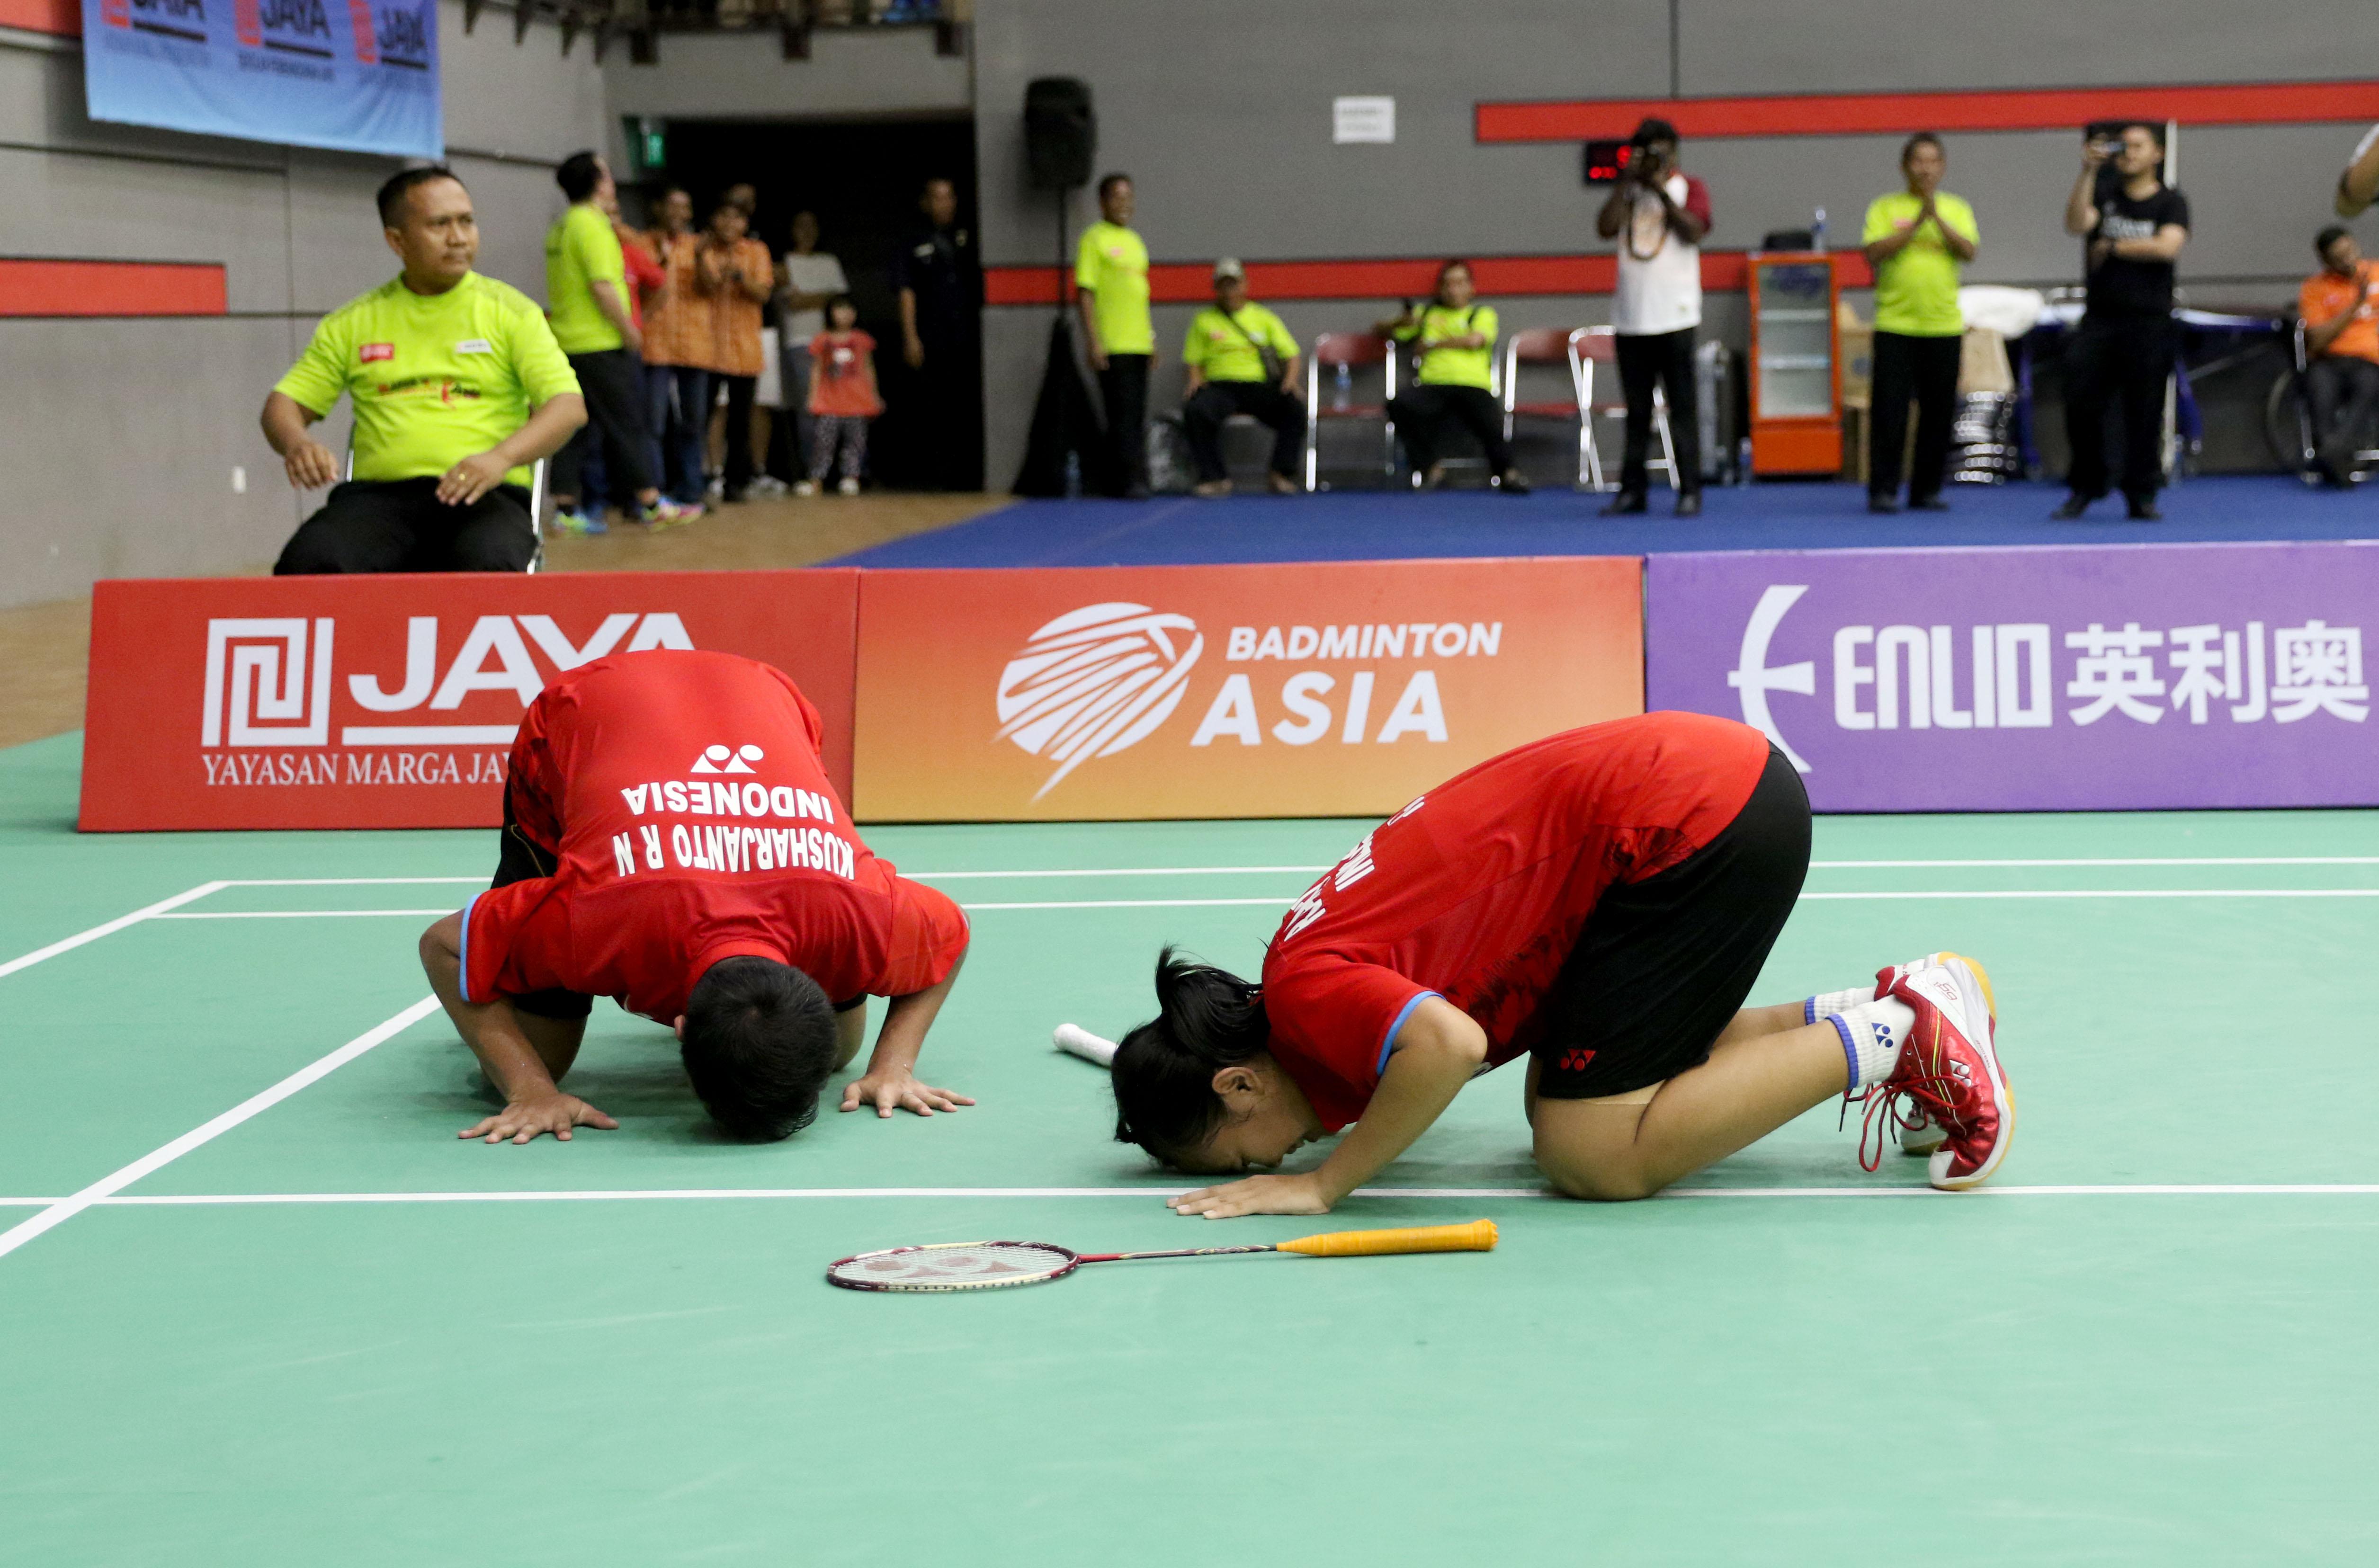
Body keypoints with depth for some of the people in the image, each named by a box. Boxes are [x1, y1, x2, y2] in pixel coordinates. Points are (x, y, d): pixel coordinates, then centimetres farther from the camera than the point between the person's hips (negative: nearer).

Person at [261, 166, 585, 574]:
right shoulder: (352, 323, 17)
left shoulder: (511, 312, 10)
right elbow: (284, 403, 18)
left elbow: (570, 407, 0)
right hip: (379, 492, 1)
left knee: (489, 563, -38)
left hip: (486, 495, -1)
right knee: (308, 564, -33)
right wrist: (296, 443, -7)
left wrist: (501, 458, -19)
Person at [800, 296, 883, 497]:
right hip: (828, 402, -1)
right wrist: (813, 396, 3)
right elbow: (816, 370, 9)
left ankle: (851, 478, 4)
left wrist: (874, 396, 12)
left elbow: (869, 368, 14)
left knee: (855, 440, 0)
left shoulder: (862, 341, 8)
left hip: (857, 401, 1)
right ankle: (816, 481, -1)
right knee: (823, 439, -4)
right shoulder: (822, 341, 5)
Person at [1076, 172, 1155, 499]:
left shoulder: (1136, 242, 18)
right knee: (1122, 417, -8)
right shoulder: (1095, 239, -4)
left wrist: (1152, 339, 21)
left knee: (1137, 417, 8)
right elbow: (1084, 293, -9)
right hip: (1112, 347, -7)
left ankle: (1137, 481, 12)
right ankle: (1129, 481, -7)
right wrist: (1093, 342, -15)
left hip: (1139, 345, 7)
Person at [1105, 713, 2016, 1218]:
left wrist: (1323, 1184, -20)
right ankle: (1900, 1000, 13)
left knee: (1591, 1156, -7)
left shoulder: (1306, 990, -14)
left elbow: (1449, 1046, -32)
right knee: (1559, 1099, 15)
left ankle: (1885, 1040, -3)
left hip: (1695, 820, -10)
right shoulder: (1330, 946, 14)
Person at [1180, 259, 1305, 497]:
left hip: (1261, 386, 1)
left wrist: (1290, 378, -7)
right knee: (1196, 411, -34)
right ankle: (1214, 477, -24)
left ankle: (1282, 474, -19)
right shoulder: (1204, 321, 16)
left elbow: (1290, 354, 13)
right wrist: (1196, 379, -7)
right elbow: (1193, 361, 15)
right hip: (1221, 386, -1)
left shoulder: (1263, 317, 17)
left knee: (1295, 408, -29)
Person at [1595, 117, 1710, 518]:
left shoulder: (1690, 188, 4)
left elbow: (1694, 231, -13)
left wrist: (1661, 189, -13)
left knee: (1683, 408, -5)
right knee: (1637, 410, 7)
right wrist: (1627, 181, -6)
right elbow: (1605, 228, -2)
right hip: (1630, 317, 4)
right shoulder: (1628, 191, 14)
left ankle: (1690, 491, -3)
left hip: (1674, 316, -4)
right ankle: (1632, 490, 11)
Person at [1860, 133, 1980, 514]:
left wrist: (1936, 217, -17)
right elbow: (1874, 253, -10)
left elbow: (1968, 251, -6)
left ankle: (1927, 489, 14)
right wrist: (1916, 223, -16)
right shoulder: (1885, 208, 4)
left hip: (1944, 325, 2)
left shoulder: (1957, 209, 10)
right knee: (1890, 411, -5)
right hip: (1895, 325, -2)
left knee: (1939, 412, 4)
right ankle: (1883, 490, 0)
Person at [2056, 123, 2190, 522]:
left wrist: (2113, 248, -5)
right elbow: (2076, 224, -8)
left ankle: (2141, 496, 9)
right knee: (2081, 403, -3)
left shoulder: (2171, 202, 5)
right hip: (2099, 318, 2)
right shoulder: (2103, 193, 11)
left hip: (2149, 321, -2)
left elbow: (2168, 246, -12)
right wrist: (2088, 172, -15)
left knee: (2145, 411, -1)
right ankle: (2085, 487, 13)